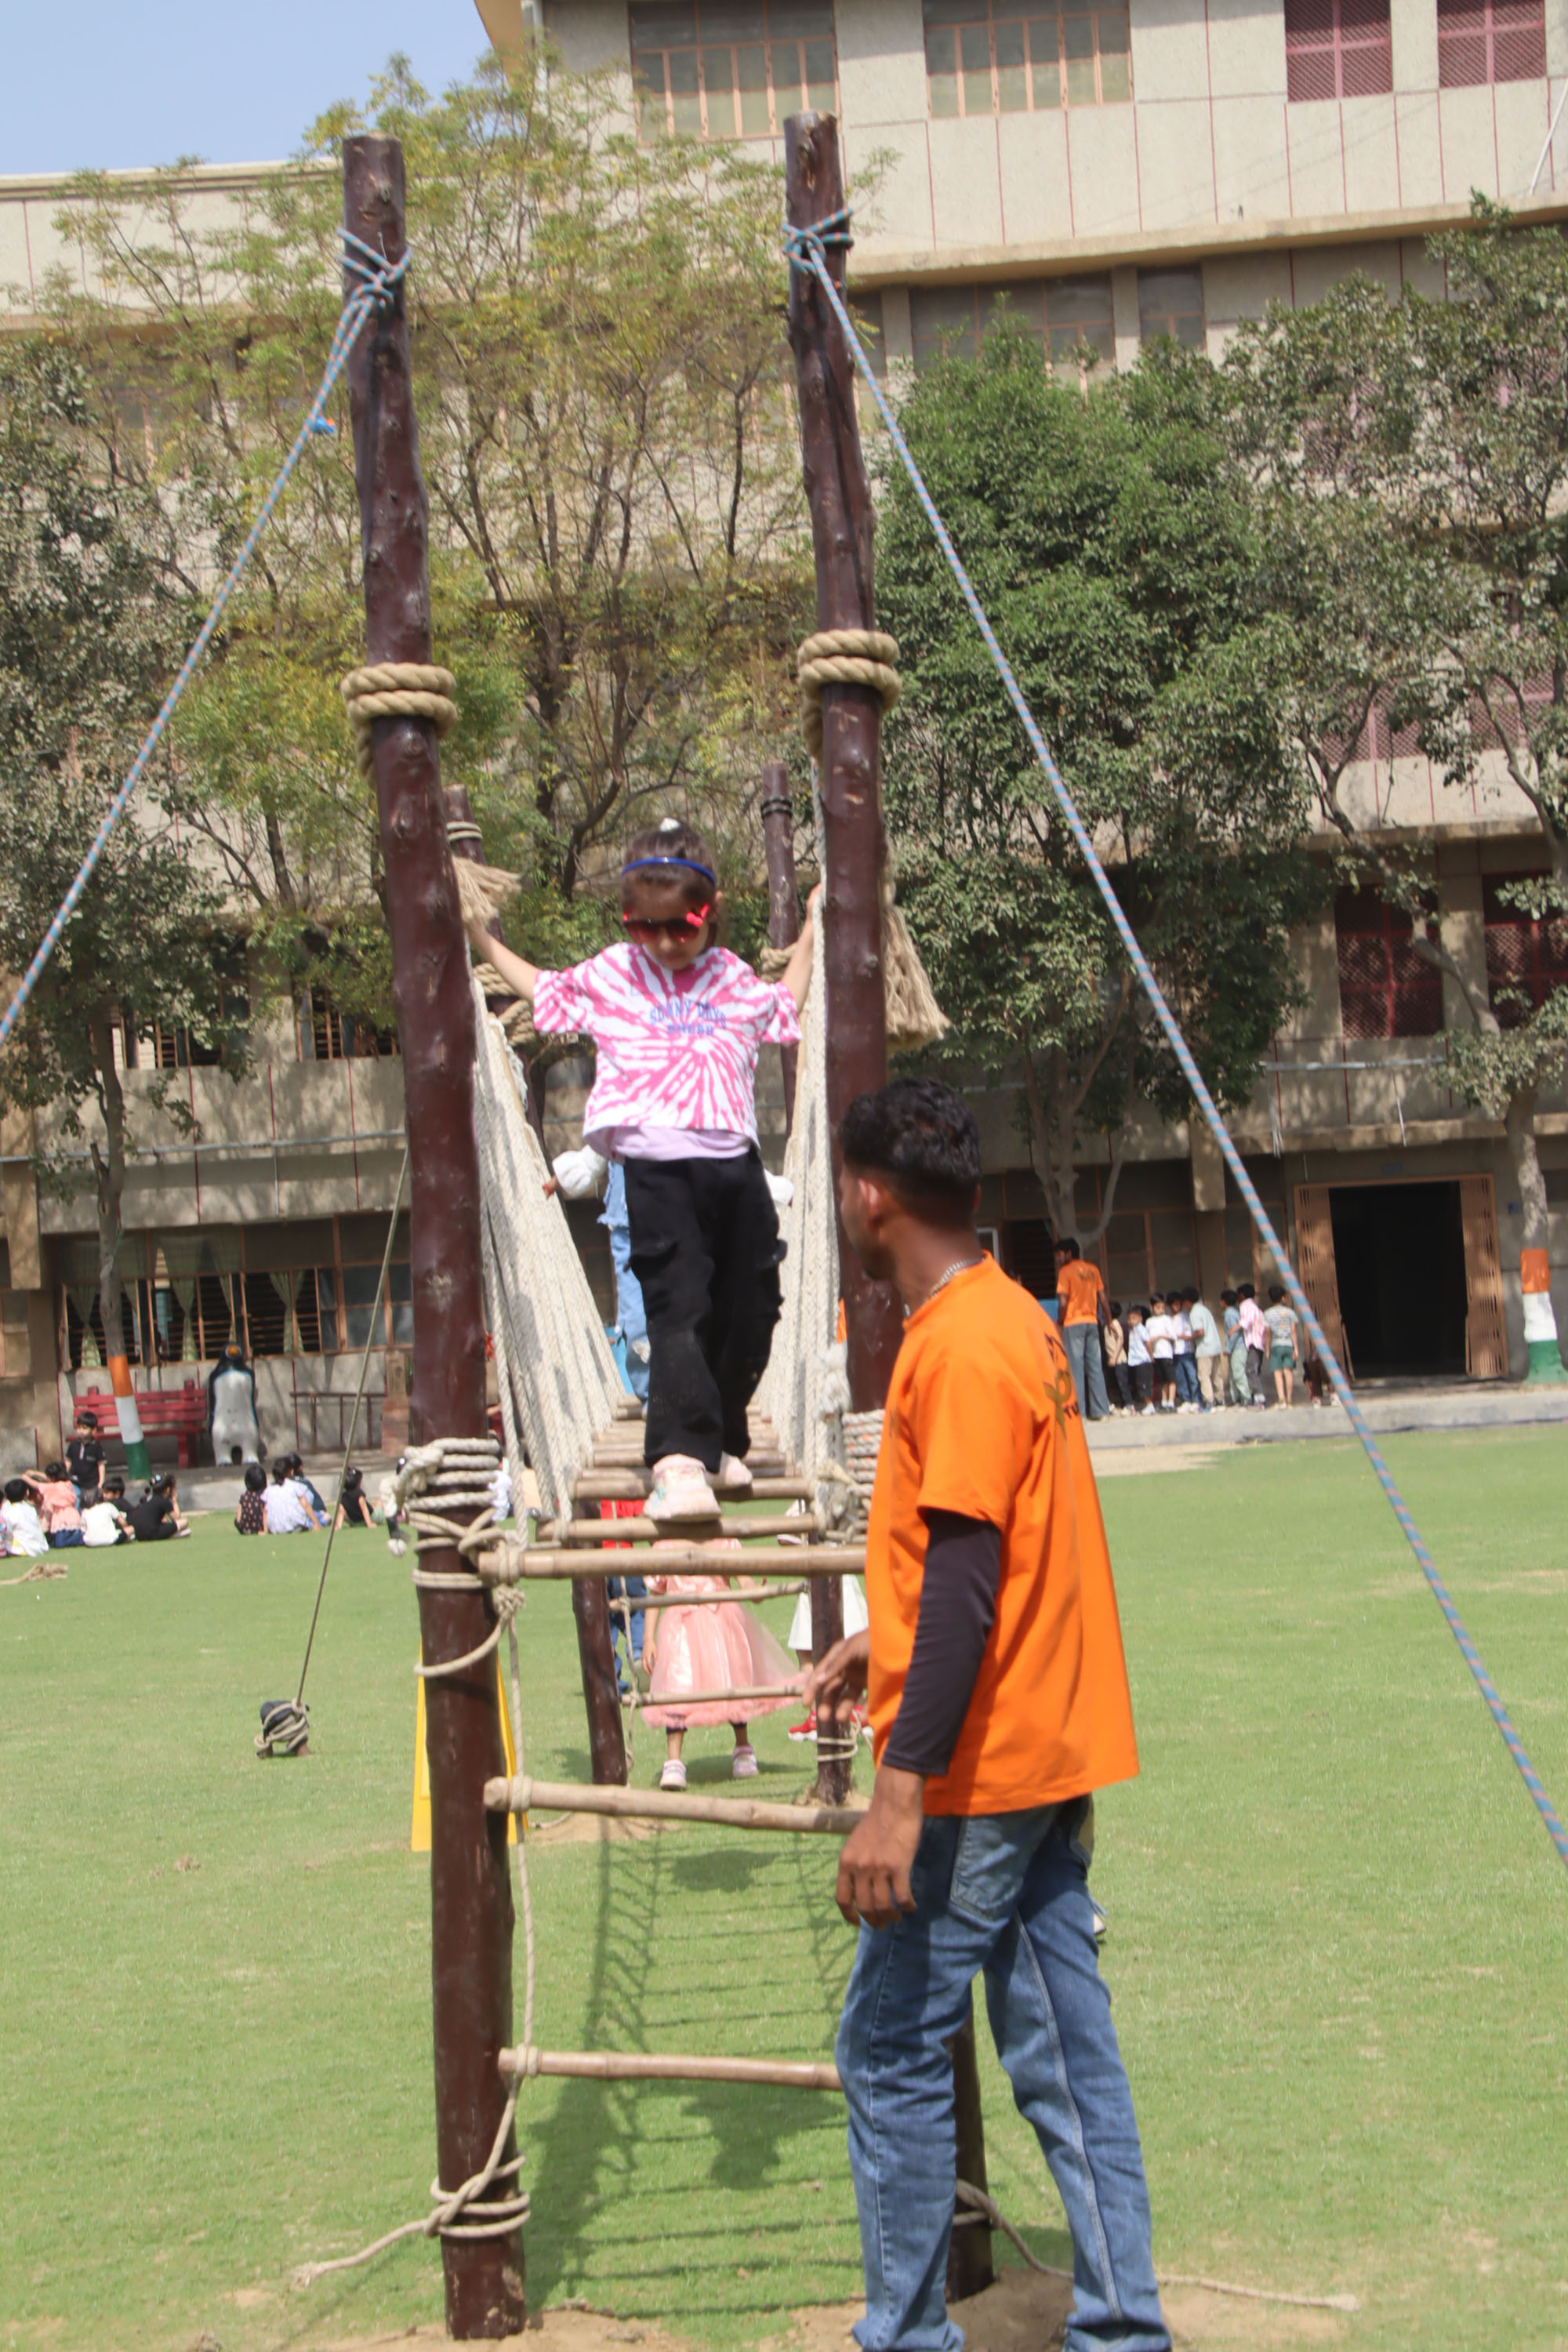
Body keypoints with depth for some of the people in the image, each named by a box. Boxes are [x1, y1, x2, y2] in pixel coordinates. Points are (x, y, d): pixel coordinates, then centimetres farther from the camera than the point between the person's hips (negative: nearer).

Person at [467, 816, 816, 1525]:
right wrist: (479, 937, 27)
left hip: (735, 1166, 4)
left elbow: (787, 1005, 37)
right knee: (678, 1312, -17)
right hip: (657, 1169, -4)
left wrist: (810, 934, 33)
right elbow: (539, 988, 27)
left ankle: (719, 1442, 29)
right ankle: (679, 1460, -26)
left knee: (748, 1311, 9)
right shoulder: (608, 976, 9)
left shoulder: (734, 981, 15)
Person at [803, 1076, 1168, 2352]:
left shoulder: (959, 1347, -19)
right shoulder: (1014, 1320, 11)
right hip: (1046, 1754, 9)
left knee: (893, 2050, 2)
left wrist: (899, 1793, -24)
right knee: (1064, 2048, 12)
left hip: (976, 1773, -9)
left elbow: (965, 1582, -24)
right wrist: (886, 1638, 26)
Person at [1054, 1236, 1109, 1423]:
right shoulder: (1093, 1269, 9)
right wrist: (1107, 1319, 19)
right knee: (1095, 1367, 8)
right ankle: (1100, 1410, 8)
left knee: (1076, 1367, -3)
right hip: (1092, 1322, 5)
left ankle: (1079, 1411, -7)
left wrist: (1059, 1323, 0)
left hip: (1073, 1323, -5)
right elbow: (1102, 1298, 9)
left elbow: (1063, 1302, -13)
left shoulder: (1065, 1271, -7)